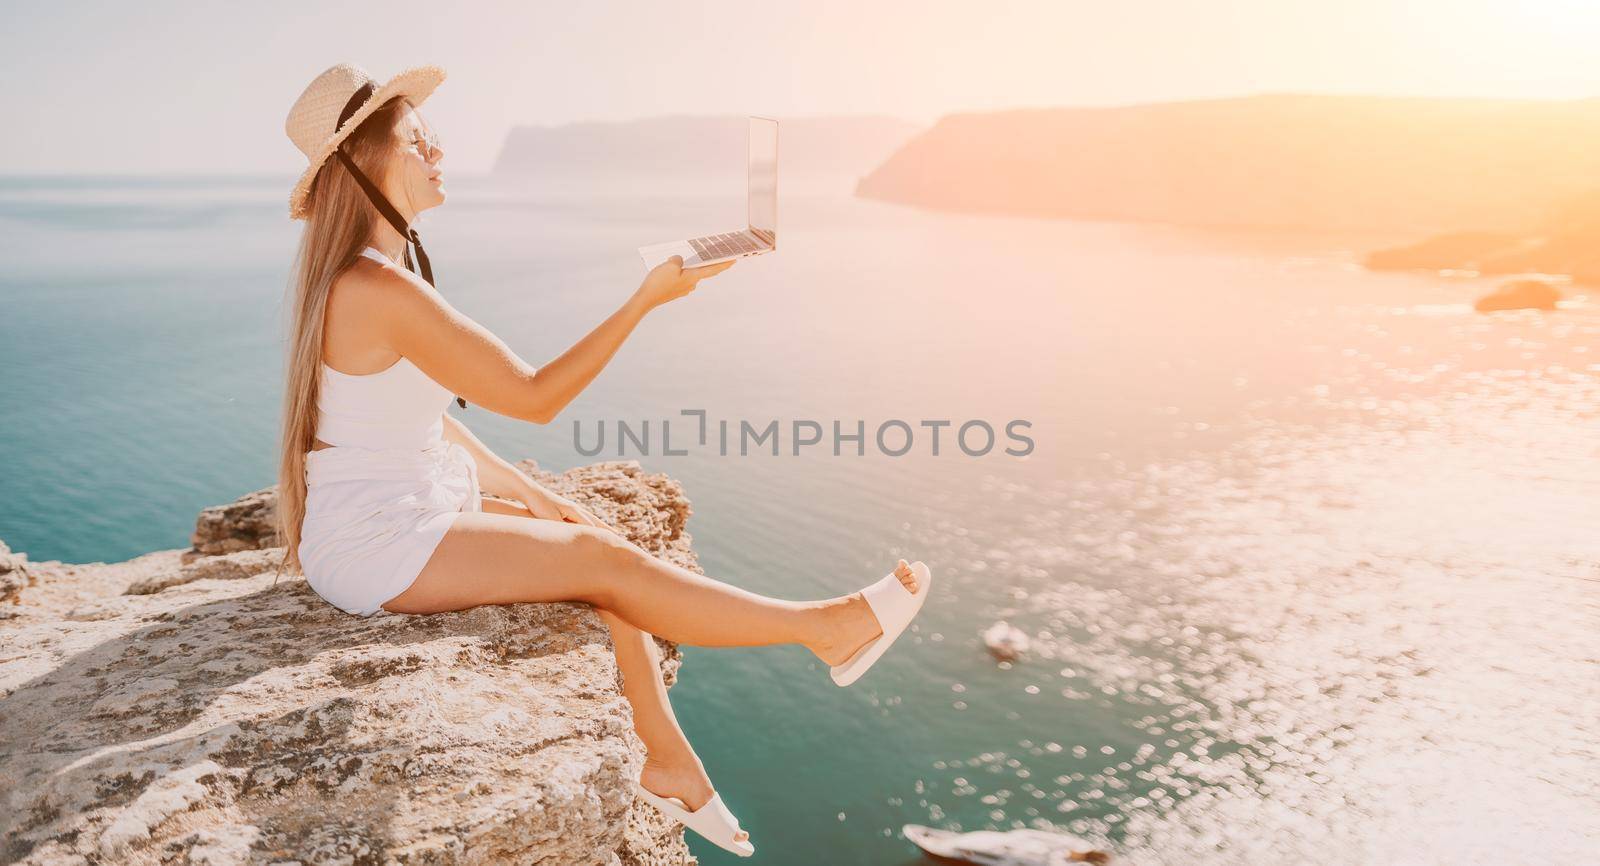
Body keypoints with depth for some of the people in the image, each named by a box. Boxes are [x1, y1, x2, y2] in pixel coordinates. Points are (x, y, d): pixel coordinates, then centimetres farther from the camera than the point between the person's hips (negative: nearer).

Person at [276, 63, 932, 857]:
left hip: (410, 506, 9)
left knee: (596, 540, 2)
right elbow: (535, 396, -20)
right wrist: (646, 299, -18)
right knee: (607, 563, -11)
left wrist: (528, 494, 11)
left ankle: (666, 758, 9)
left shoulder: (353, 271, 8)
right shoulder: (382, 291, -24)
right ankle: (823, 628, 1)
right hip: (374, 546, -9)